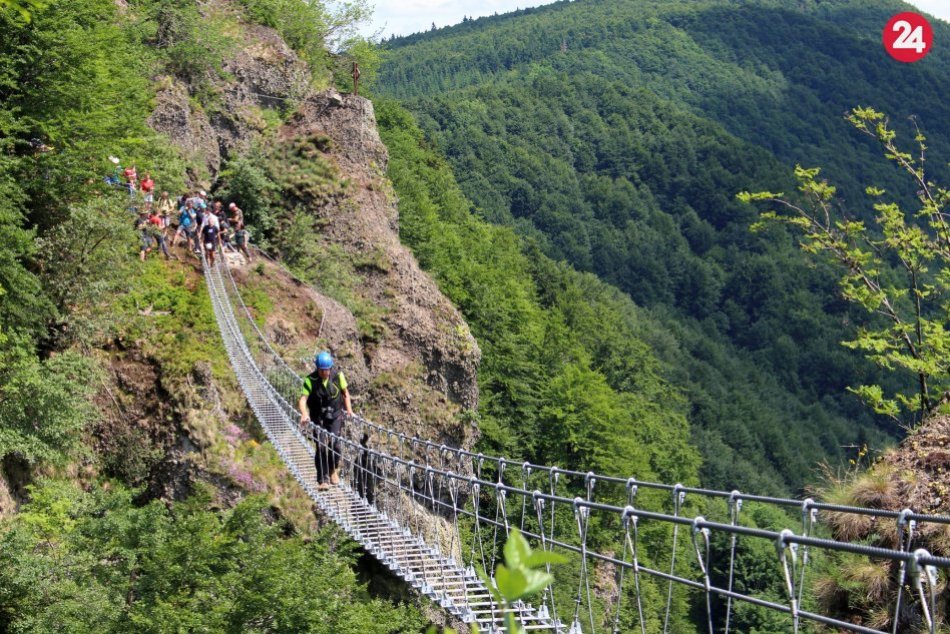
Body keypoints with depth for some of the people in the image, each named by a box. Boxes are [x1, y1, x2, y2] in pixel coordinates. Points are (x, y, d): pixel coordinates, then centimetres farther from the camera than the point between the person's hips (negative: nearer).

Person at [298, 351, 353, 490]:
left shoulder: (338, 376, -9)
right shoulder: (310, 380, -15)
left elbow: (345, 393, 7)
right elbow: (303, 399, -23)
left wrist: (349, 409, -3)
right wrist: (304, 414, -40)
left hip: (335, 415, 1)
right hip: (318, 417, -1)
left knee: (334, 443, -12)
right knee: (321, 446, -9)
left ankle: (333, 470, 16)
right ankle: (323, 480, 1)